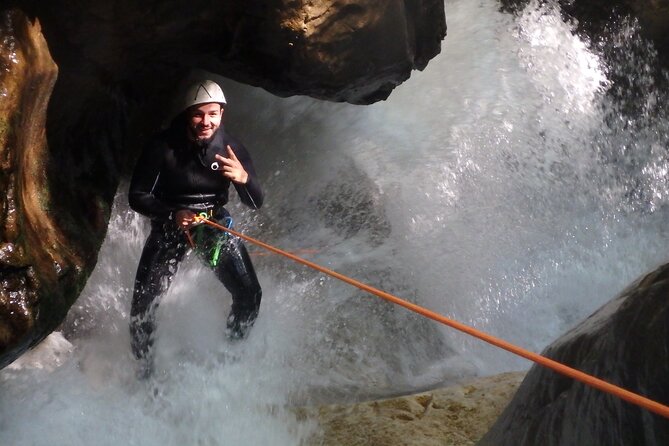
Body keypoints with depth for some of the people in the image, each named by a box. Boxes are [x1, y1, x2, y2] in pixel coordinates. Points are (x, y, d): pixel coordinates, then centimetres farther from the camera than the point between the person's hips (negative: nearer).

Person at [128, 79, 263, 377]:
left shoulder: (231, 149, -12)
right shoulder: (162, 147, -19)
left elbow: (256, 204, -9)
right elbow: (136, 196, -12)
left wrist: (244, 179, -32)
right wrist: (173, 214, -29)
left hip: (215, 224, 2)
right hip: (170, 225, -2)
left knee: (250, 297, -6)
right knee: (143, 304, -11)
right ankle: (145, 370, 15)